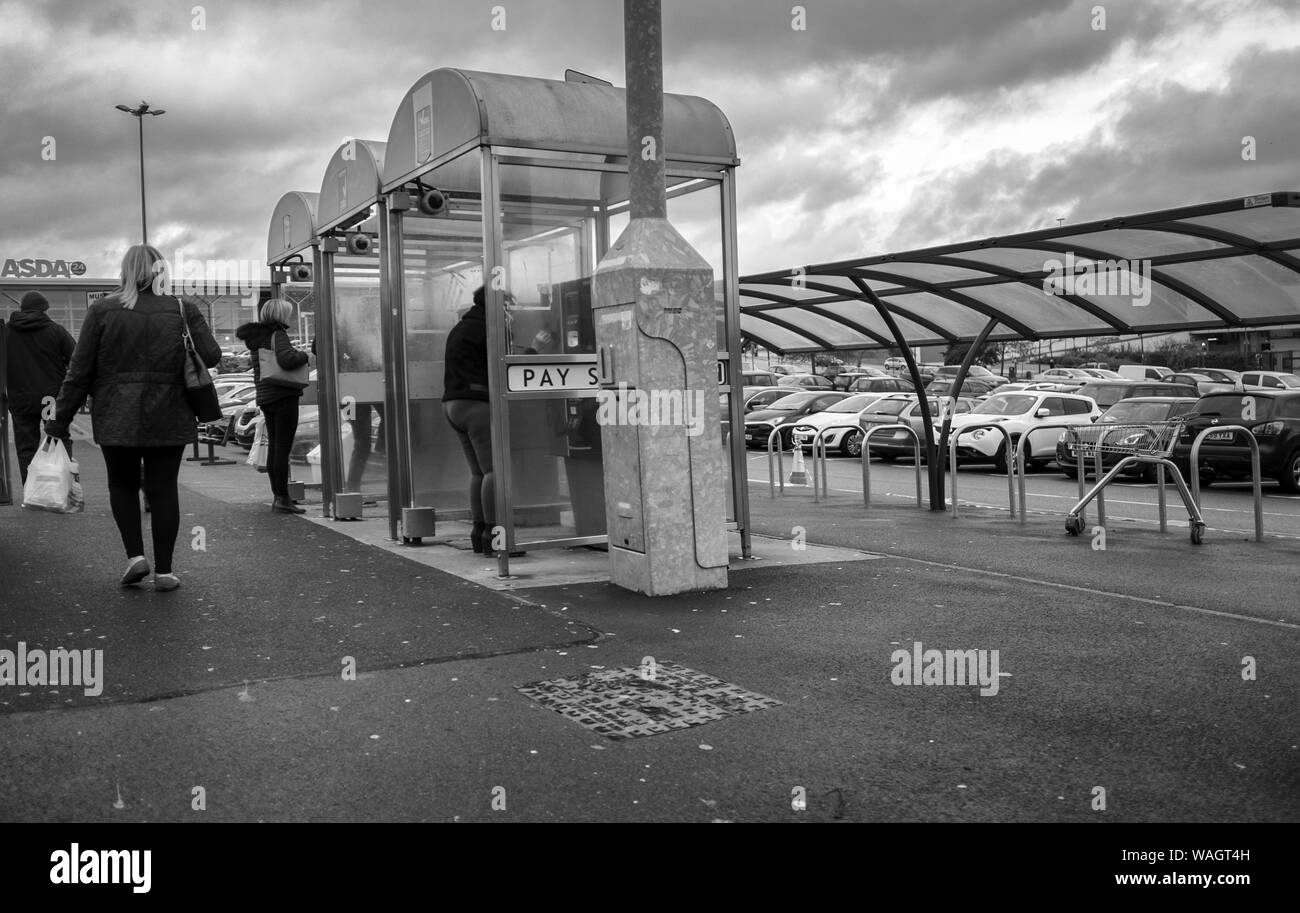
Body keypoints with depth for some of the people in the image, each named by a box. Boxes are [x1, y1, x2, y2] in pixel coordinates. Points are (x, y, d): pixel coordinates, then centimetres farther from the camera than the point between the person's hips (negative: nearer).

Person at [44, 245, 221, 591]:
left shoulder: (102, 311, -2)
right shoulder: (182, 310, -2)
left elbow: (79, 372, -2)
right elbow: (211, 356, -4)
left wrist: (59, 422, 4)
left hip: (116, 419, 0)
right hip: (168, 419, 0)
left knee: (122, 485, 19)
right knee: (163, 489, 7)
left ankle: (135, 555, 7)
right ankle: (163, 571, 10)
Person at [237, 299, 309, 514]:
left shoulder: (255, 337, 13)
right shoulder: (278, 335, -13)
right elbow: (287, 360, -28)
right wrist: (304, 355, -10)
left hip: (264, 396, 9)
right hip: (284, 396, -9)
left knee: (273, 447, 12)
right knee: (283, 448, -7)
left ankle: (277, 496, 17)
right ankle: (282, 499, -7)